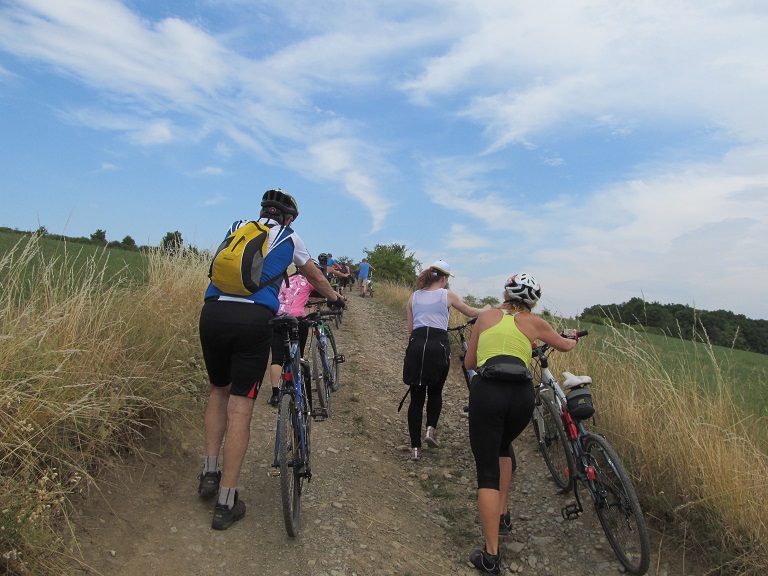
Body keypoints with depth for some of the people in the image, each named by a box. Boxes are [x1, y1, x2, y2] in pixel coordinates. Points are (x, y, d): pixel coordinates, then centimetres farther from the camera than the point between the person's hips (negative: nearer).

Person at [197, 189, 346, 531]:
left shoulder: (236, 228, 23)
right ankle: (226, 503, 7)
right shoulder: (289, 238, 17)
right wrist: (335, 299, 50)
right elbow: (314, 277, 31)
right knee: (241, 404, 2)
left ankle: (209, 473, 22)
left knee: (219, 389, 24)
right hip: (254, 319, -3)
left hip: (213, 312, 3)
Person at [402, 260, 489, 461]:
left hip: (416, 346, 2)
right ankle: (431, 428, 1)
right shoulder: (447, 294, 8)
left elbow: (410, 328, 14)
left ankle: (415, 447, 8)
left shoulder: (414, 296, 16)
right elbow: (471, 312, 22)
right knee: (435, 392, 21)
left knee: (416, 396, 8)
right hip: (438, 345, -2)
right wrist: (486, 309, 41)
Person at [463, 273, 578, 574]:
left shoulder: (486, 316, 16)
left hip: (487, 392, -2)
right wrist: (572, 337, 57)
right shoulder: (534, 322, 16)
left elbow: (469, 363, 19)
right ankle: (502, 512, 36)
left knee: (487, 473, 4)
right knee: (503, 446, 32)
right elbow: (565, 346, 35)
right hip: (522, 395, 2)